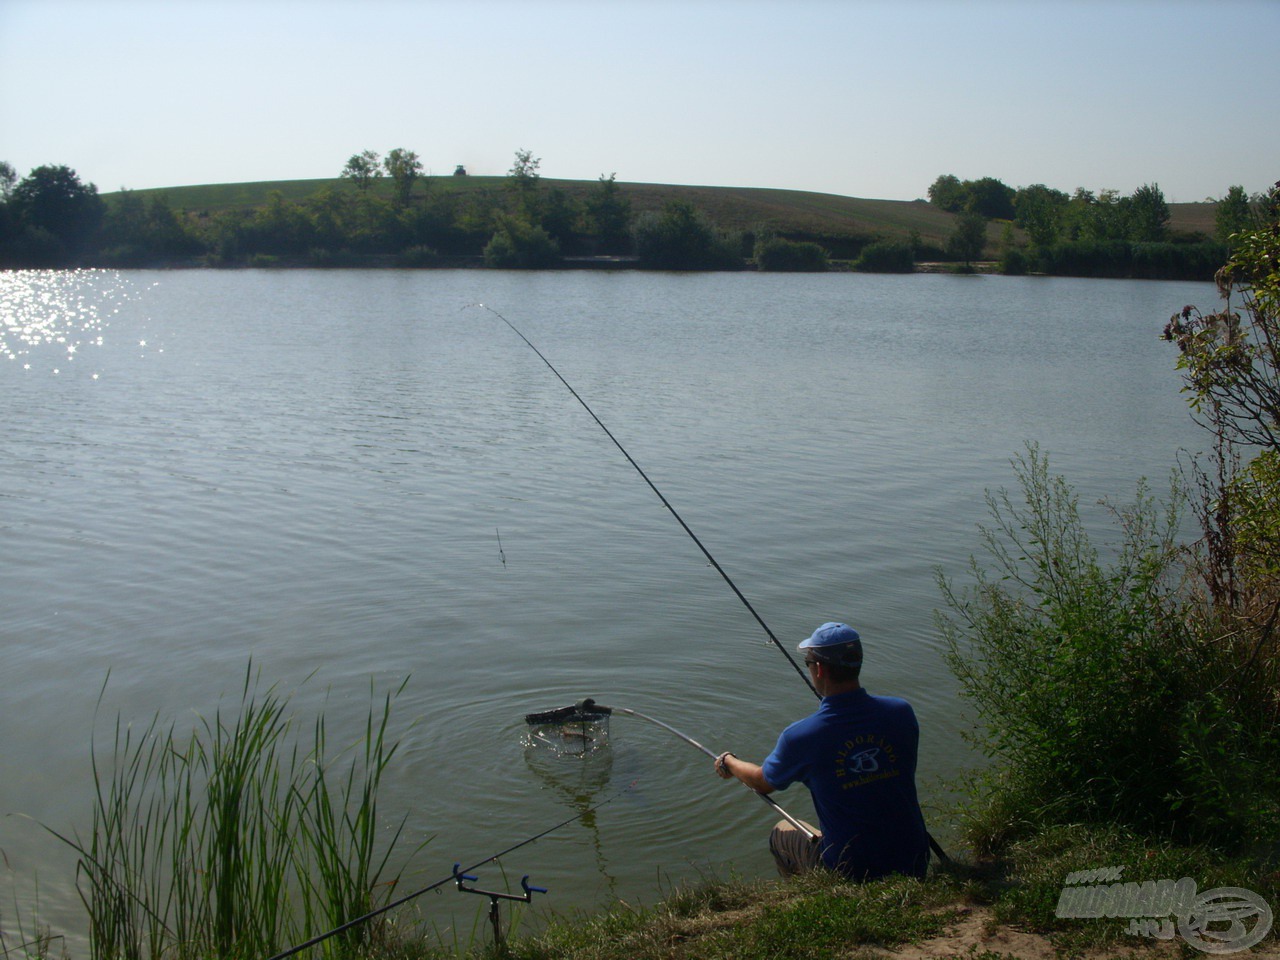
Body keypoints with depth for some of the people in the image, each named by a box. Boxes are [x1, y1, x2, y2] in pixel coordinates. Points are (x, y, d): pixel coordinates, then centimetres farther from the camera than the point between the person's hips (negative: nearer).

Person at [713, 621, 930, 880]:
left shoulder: (801, 736, -19)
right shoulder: (901, 712, -10)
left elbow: (763, 783, 3)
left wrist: (728, 762, 25)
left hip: (850, 873, -3)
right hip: (916, 866, 3)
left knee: (782, 834, 24)